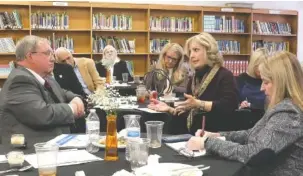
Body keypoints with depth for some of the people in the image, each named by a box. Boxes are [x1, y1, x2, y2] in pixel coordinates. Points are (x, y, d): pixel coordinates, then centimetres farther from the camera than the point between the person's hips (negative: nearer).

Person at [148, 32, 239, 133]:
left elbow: (229, 105, -20)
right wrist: (169, 109, 4)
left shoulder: (224, 76, -4)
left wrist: (198, 104, -27)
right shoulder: (194, 79, 18)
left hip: (216, 136, -6)